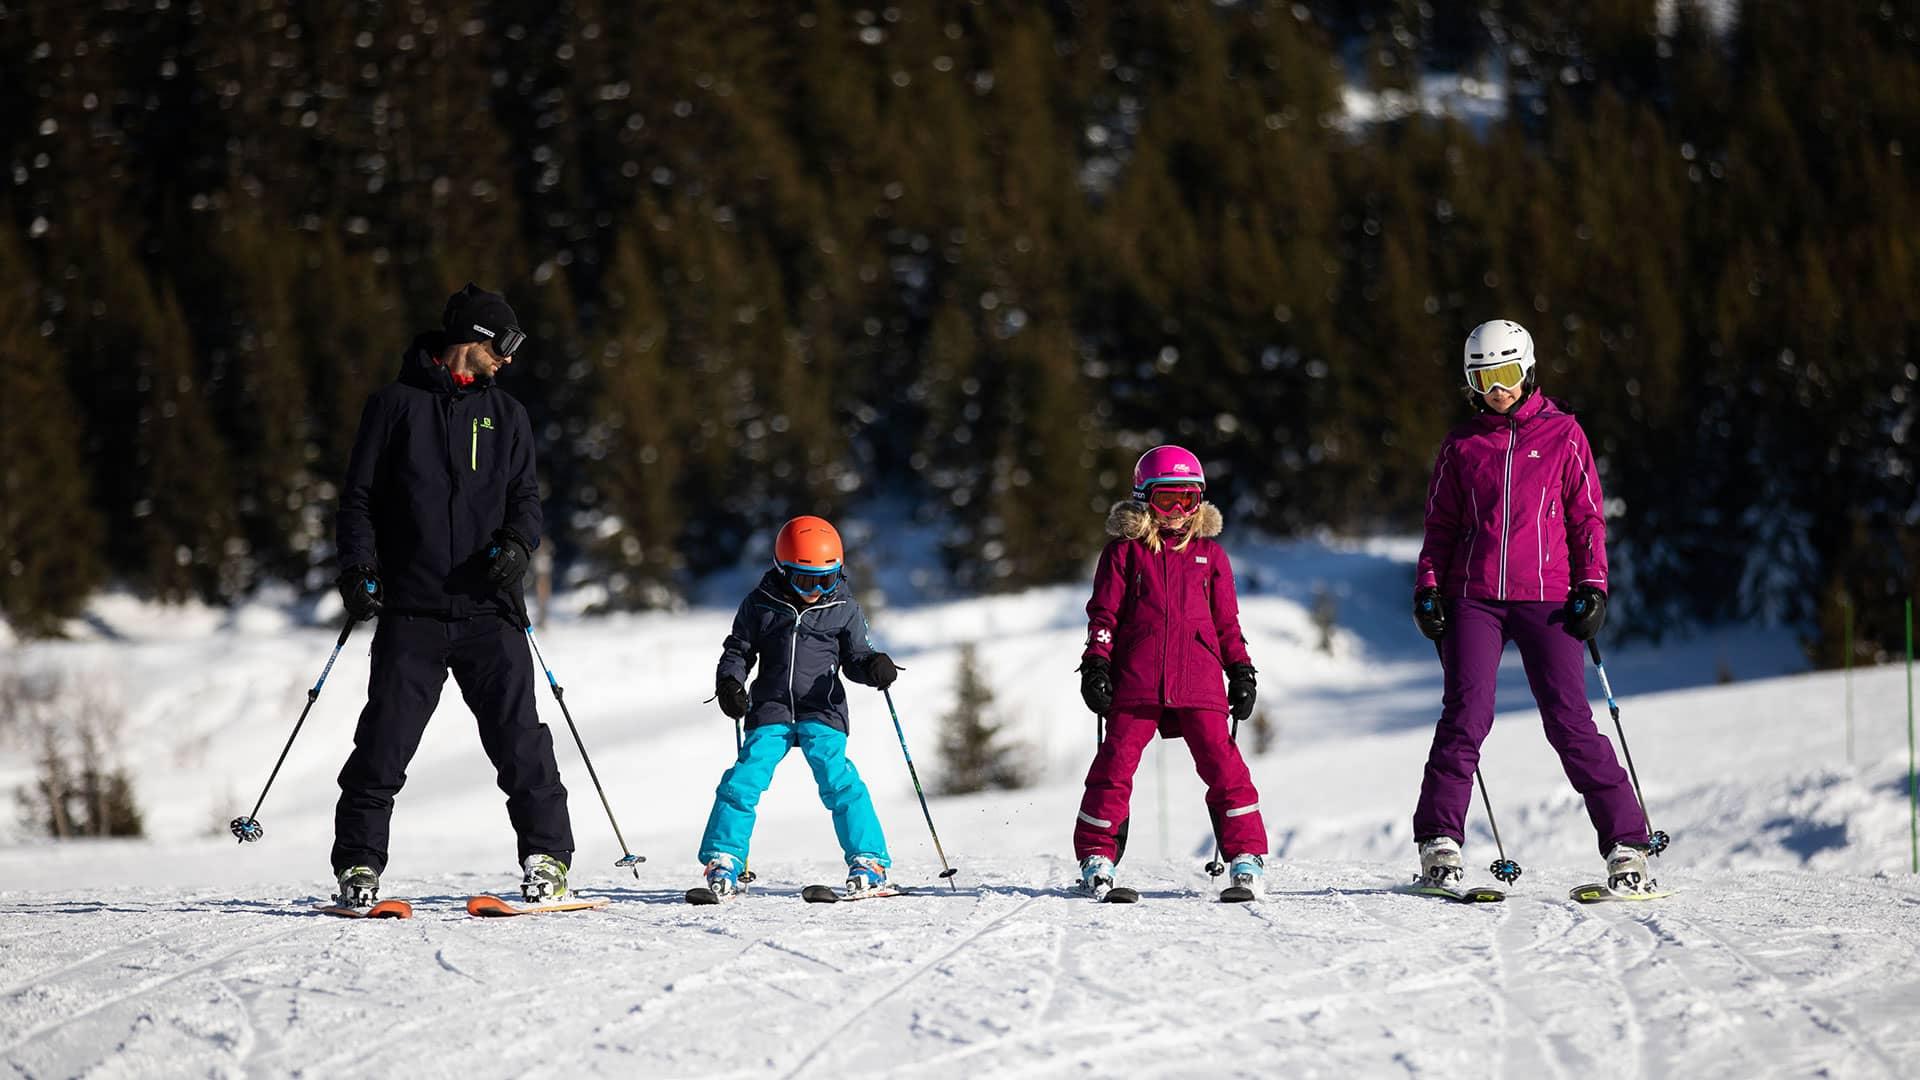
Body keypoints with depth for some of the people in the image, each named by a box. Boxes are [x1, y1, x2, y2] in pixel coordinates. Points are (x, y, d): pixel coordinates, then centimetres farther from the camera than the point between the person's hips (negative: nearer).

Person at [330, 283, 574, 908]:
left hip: (487, 610, 2)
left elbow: (525, 497, 14)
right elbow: (360, 496, 6)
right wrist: (359, 567, -8)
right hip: (411, 609, -2)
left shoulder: (505, 415, 14)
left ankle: (547, 857, 2)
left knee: (519, 739, -5)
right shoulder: (397, 405, 6)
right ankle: (358, 862, 6)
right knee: (384, 744, -4)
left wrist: (517, 544, -8)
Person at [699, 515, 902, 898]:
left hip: (822, 712, -1)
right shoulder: (761, 605, 1)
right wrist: (729, 682, -9)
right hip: (770, 711, 1)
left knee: (839, 781, -17)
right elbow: (738, 650, 11)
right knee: (744, 780, -11)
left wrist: (875, 666, -14)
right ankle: (722, 861, 0)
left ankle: (868, 863, -10)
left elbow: (855, 657, 8)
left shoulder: (843, 609, 2)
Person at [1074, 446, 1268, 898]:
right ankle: (1096, 855, 5)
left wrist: (1241, 671, 12)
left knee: (1221, 763, -5)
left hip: (1198, 679, 1)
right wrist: (1096, 663, -2)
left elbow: (1226, 621, 17)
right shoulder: (1124, 552, 9)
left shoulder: (1209, 554, 14)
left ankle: (1247, 853, 2)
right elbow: (1104, 612, 8)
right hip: (1136, 679, -1)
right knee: (1115, 763, -4)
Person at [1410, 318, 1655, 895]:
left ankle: (1626, 844, -5)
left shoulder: (1562, 434, 8)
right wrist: (1428, 588, 4)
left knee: (1569, 720, -8)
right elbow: (1441, 526, 17)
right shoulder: (1462, 445, 13)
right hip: (1474, 597, 2)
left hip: (1546, 597, -2)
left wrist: (1593, 586, -2)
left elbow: (1587, 517, 8)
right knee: (1465, 715, -12)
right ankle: (1439, 845, -9)